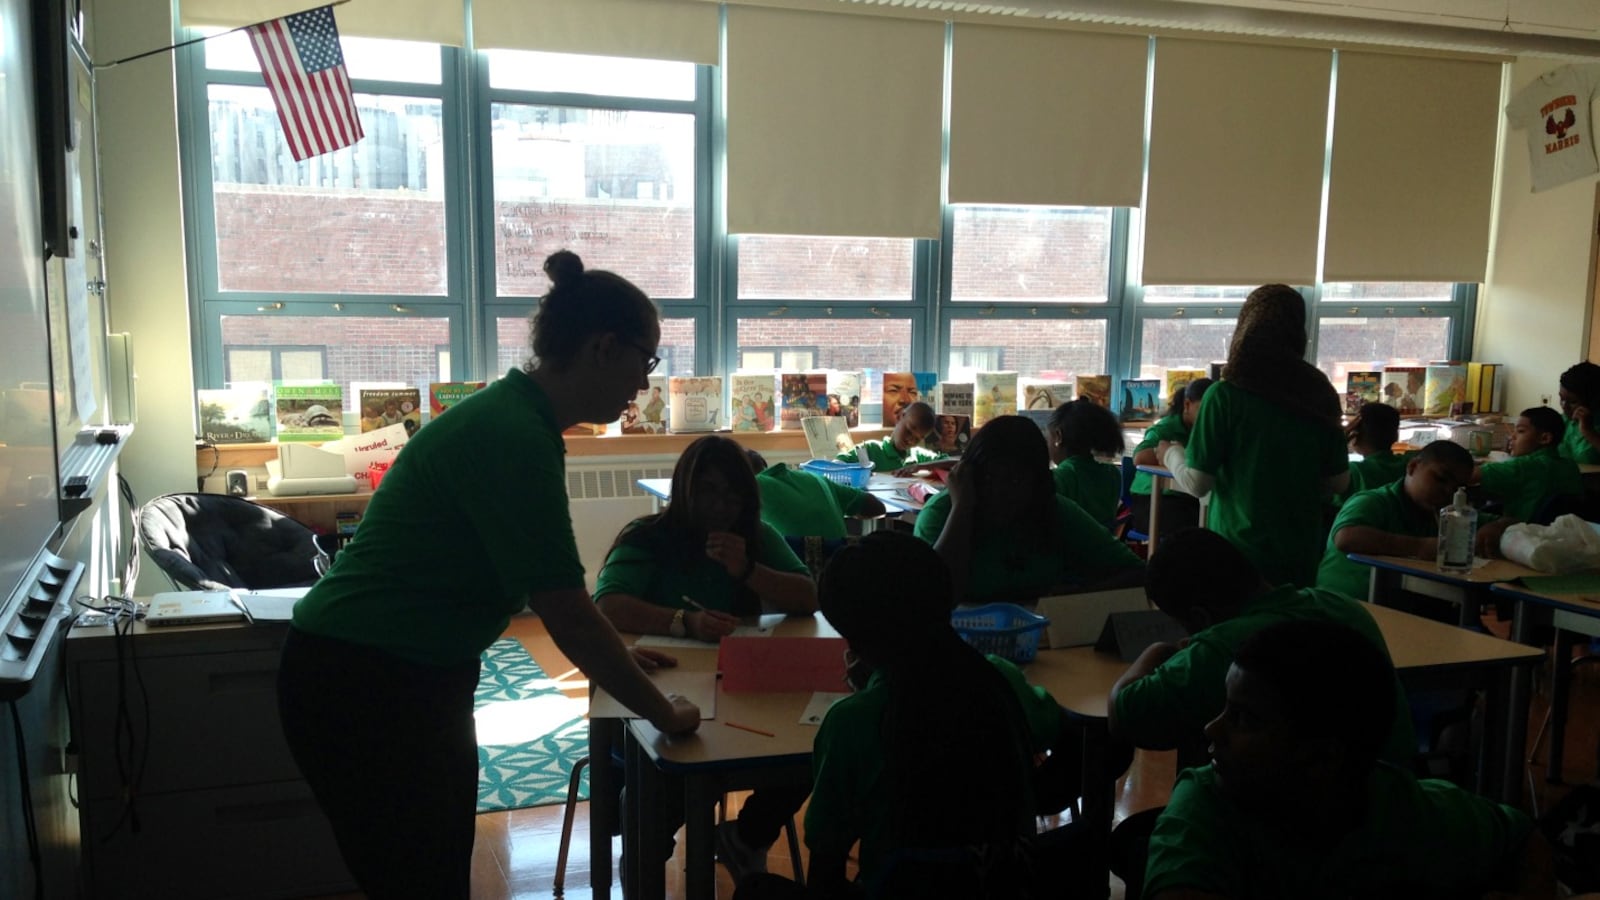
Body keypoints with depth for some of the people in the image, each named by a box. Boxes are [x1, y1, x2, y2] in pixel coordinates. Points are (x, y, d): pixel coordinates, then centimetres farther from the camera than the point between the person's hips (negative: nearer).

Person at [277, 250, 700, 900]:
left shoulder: (517, 416, 6)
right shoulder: (514, 437, -24)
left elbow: (545, 588, 19)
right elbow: (566, 613, -22)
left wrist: (611, 653, 18)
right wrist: (662, 712, -10)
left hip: (417, 682, 9)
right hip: (363, 691, -9)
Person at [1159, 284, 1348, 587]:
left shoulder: (1227, 394, -13)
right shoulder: (1320, 394, 0)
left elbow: (1198, 483, -10)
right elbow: (1338, 481, 8)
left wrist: (1171, 453, 9)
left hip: (1239, 551, -4)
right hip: (1301, 554, 4)